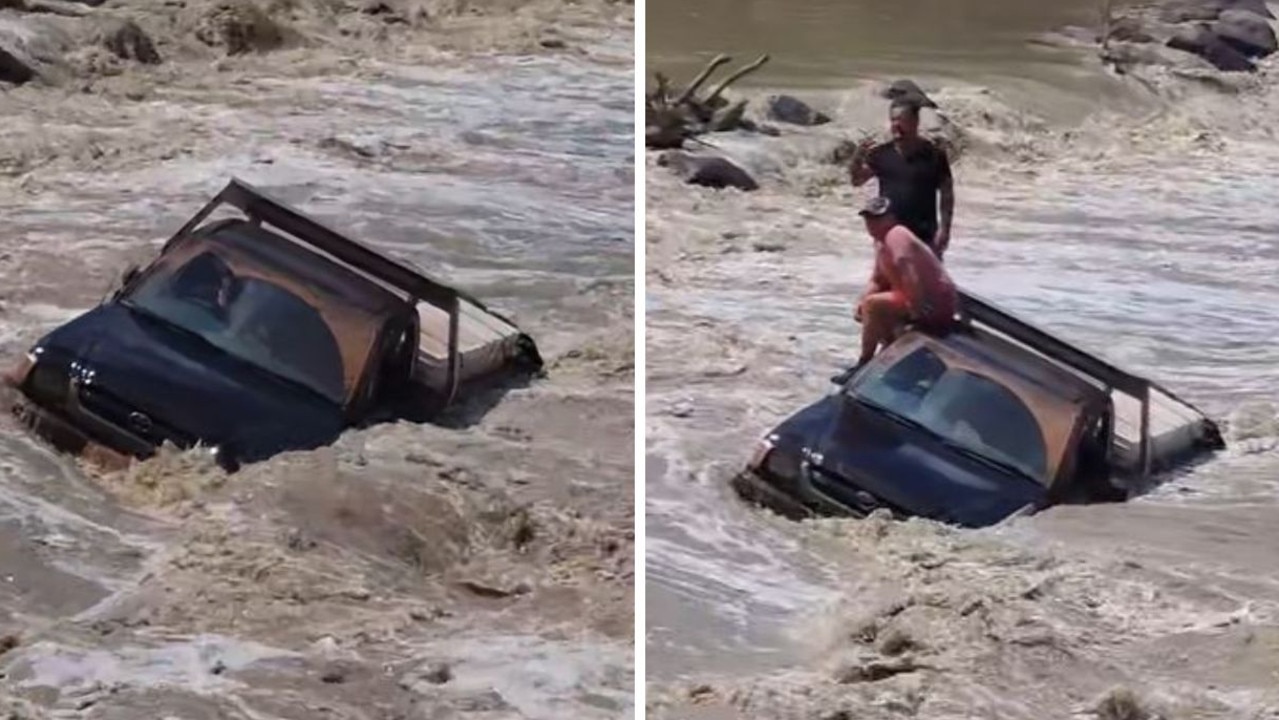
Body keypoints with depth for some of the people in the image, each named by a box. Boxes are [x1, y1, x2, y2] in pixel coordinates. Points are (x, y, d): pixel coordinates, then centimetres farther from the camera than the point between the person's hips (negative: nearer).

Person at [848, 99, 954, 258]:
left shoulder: (933, 155, -3)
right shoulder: (881, 154, 4)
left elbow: (946, 193, -1)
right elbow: (857, 181, 2)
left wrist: (944, 228, -8)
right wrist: (857, 161, -18)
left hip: (924, 237, -3)